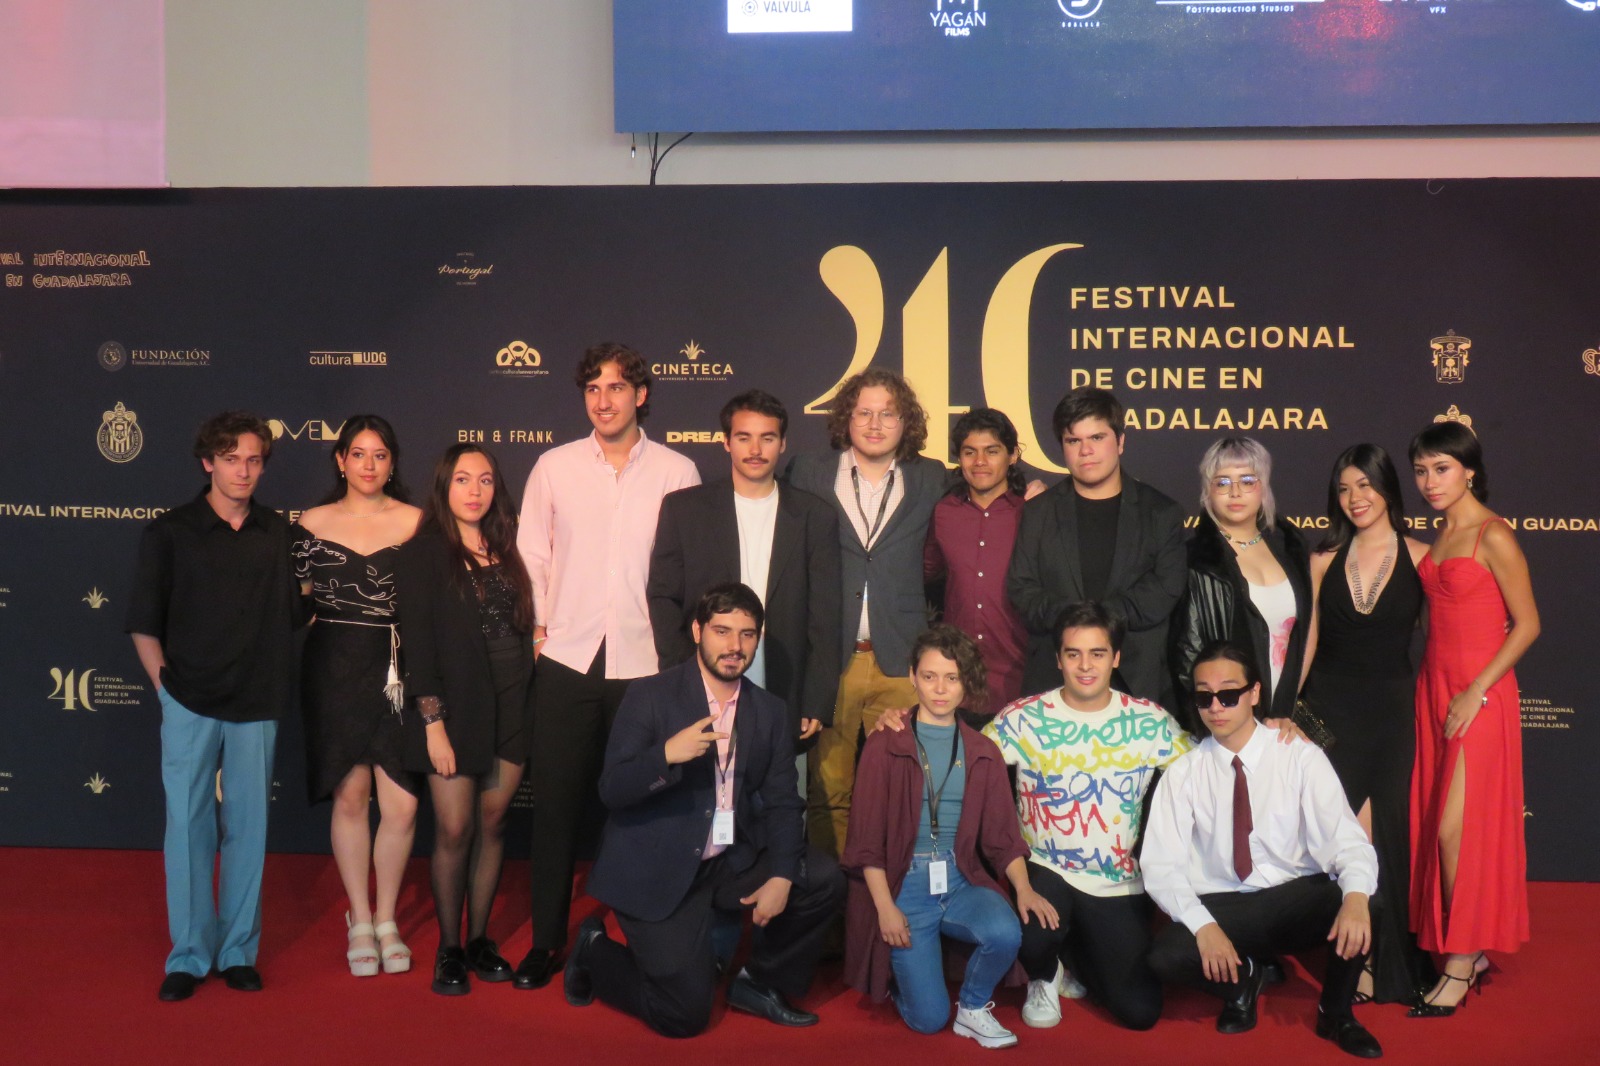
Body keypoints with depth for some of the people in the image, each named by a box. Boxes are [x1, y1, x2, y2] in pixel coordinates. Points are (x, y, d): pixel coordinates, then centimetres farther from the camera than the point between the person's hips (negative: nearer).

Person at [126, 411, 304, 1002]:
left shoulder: (278, 534, 7)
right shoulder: (169, 532, 1)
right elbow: (144, 623, 3)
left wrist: (277, 681, 5)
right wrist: (164, 683, -2)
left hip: (257, 704, 2)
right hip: (190, 703, -2)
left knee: (248, 827, 7)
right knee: (187, 827, 3)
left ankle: (240, 950, 18)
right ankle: (189, 955, 14)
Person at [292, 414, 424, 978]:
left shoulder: (416, 523, 4)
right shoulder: (313, 523, 6)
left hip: (397, 671, 0)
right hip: (335, 671, 1)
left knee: (401, 805, -4)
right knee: (350, 797, 5)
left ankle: (386, 920, 17)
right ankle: (359, 920, 21)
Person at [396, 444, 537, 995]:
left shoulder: (505, 550, 10)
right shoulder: (423, 552, -3)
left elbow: (524, 626, 11)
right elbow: (417, 641, -7)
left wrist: (527, 703, 2)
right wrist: (433, 724, -12)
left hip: (510, 707, 4)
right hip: (456, 707, -4)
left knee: (492, 825, 9)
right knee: (454, 831, -1)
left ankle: (479, 938, 22)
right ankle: (448, 948, 15)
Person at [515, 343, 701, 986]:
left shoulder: (676, 472, 4)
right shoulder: (554, 467, 7)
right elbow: (532, 554, 11)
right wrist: (539, 625, 3)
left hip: (645, 662, -1)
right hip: (568, 660, 1)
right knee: (557, 802, 4)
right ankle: (546, 940, 16)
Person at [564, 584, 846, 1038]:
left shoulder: (770, 711, 5)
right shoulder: (650, 696, -9)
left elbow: (782, 803, 2)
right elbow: (612, 791, -15)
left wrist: (782, 877, -14)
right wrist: (667, 754, -34)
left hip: (732, 863, 5)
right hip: (657, 871, -5)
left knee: (824, 879, -14)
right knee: (685, 1013, -10)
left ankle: (759, 982, 9)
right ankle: (596, 951, 18)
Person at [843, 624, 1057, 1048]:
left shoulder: (983, 753, 8)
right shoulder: (885, 745, -3)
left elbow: (1002, 834, 6)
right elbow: (866, 837, -4)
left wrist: (1023, 888, -11)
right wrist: (885, 907, -12)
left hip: (962, 882, 3)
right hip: (904, 884, -3)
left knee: (1006, 932, -29)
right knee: (929, 1017, -12)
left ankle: (974, 1007, 2)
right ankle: (902, 971, 24)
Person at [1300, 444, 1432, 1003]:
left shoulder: (1420, 557, -1)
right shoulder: (1325, 559, 5)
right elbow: (1309, 639, 6)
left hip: (1390, 710, -1)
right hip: (1329, 708, 1)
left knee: (1378, 830, 4)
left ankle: (1379, 961, 19)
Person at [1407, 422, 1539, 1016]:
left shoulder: (1493, 536, -11)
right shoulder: (1441, 537, 13)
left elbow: (1526, 624, -12)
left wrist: (1477, 691, -15)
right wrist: (1438, 690, 7)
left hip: (1479, 694, -8)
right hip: (1434, 687, 8)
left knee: (1457, 827, -7)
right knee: (1434, 823, 8)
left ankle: (1461, 965, 3)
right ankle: (1469, 948, 19)